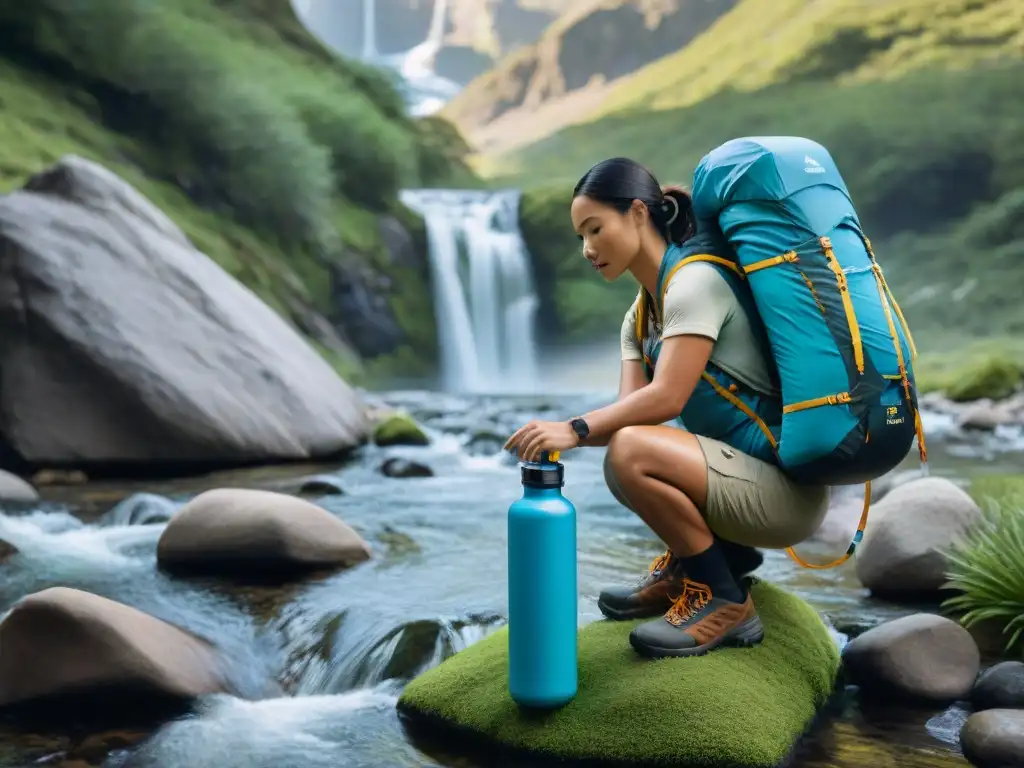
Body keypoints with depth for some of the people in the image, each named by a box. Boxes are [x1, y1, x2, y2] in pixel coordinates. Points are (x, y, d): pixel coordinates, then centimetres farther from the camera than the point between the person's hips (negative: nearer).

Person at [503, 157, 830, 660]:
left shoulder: (695, 280, -15)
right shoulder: (640, 316, 13)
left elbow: (666, 399, -23)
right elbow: (630, 410, 0)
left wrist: (575, 428, -23)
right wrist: (558, 435, -17)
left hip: (787, 490, -9)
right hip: (749, 478, 9)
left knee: (632, 452, -27)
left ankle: (724, 600, -9)